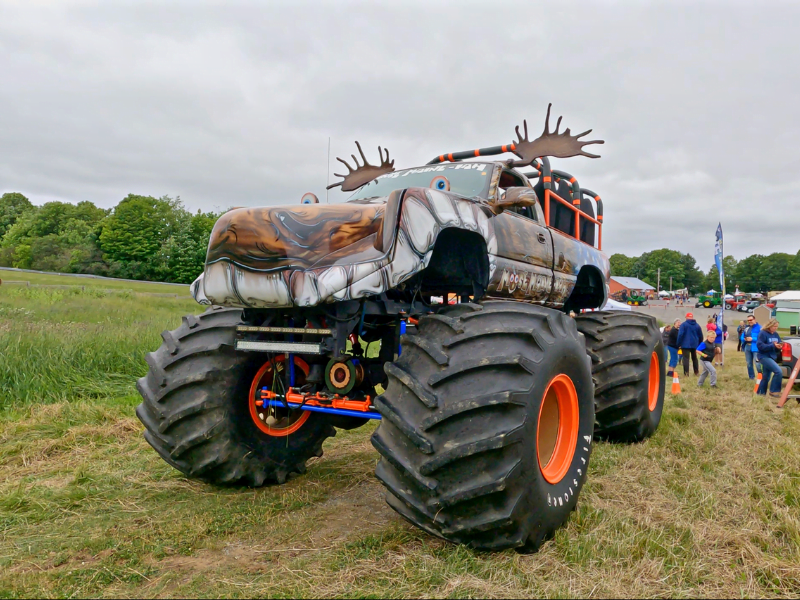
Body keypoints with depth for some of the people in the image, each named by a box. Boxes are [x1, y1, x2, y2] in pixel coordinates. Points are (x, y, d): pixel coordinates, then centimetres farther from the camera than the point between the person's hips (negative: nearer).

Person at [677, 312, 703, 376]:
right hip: (695, 345, 5)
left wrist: (678, 344, -7)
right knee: (694, 358, 19)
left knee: (686, 358, -6)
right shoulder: (697, 325, 9)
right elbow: (701, 336, 11)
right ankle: (696, 372, 27)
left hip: (685, 345, -5)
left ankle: (686, 373, -12)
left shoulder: (683, 324, -6)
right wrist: (699, 344, 19)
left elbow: (680, 334, -13)